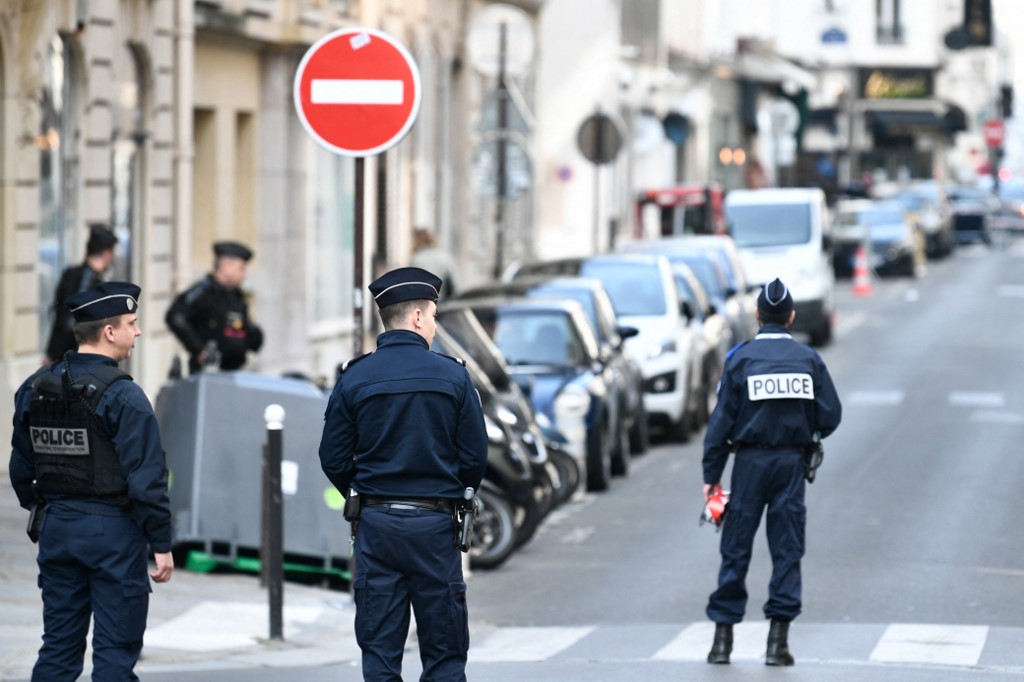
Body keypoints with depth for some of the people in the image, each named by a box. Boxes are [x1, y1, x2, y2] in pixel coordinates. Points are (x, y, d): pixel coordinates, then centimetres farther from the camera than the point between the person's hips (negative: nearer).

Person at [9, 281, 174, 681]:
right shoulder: (121, 396, -15)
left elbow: (21, 468, 13)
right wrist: (161, 544, -11)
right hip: (113, 529, -6)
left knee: (58, 647, 12)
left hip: (55, 529, 6)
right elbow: (146, 479, -17)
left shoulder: (33, 389, 5)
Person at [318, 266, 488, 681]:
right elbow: (475, 457, -1)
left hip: (375, 523, 1)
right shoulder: (452, 376, -4)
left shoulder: (354, 378, -1)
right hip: (436, 524, -1)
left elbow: (334, 459, 2)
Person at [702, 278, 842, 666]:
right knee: (787, 551, 4)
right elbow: (830, 416, 0)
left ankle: (723, 637, 5)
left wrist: (712, 475, -2)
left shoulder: (741, 358, -4)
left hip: (750, 462, -1)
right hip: (792, 464, 1)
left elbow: (722, 420, -5)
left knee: (736, 550, 4)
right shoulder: (809, 360, 1)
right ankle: (778, 641, 1)